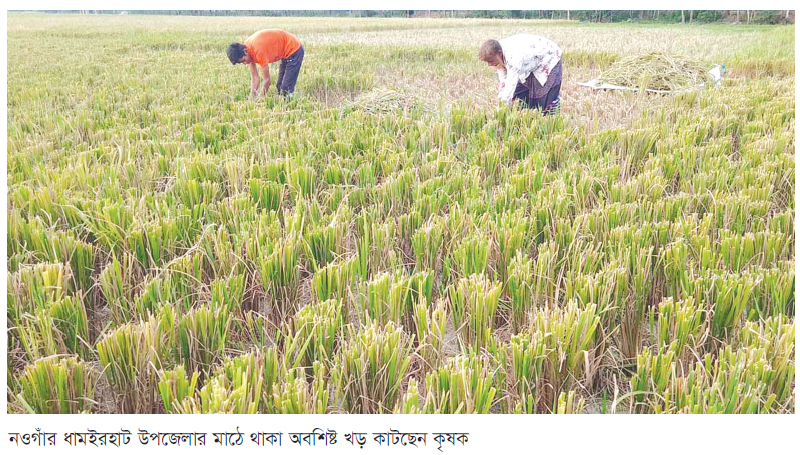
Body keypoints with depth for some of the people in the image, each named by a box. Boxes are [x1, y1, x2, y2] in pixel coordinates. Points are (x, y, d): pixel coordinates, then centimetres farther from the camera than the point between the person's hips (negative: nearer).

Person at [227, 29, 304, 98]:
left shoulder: (258, 50, -31)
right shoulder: (247, 47, -4)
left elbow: (267, 80, -25)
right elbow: (255, 78, -2)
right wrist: (252, 97, -10)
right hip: (286, 53, 10)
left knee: (286, 90, -13)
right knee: (279, 86, 13)